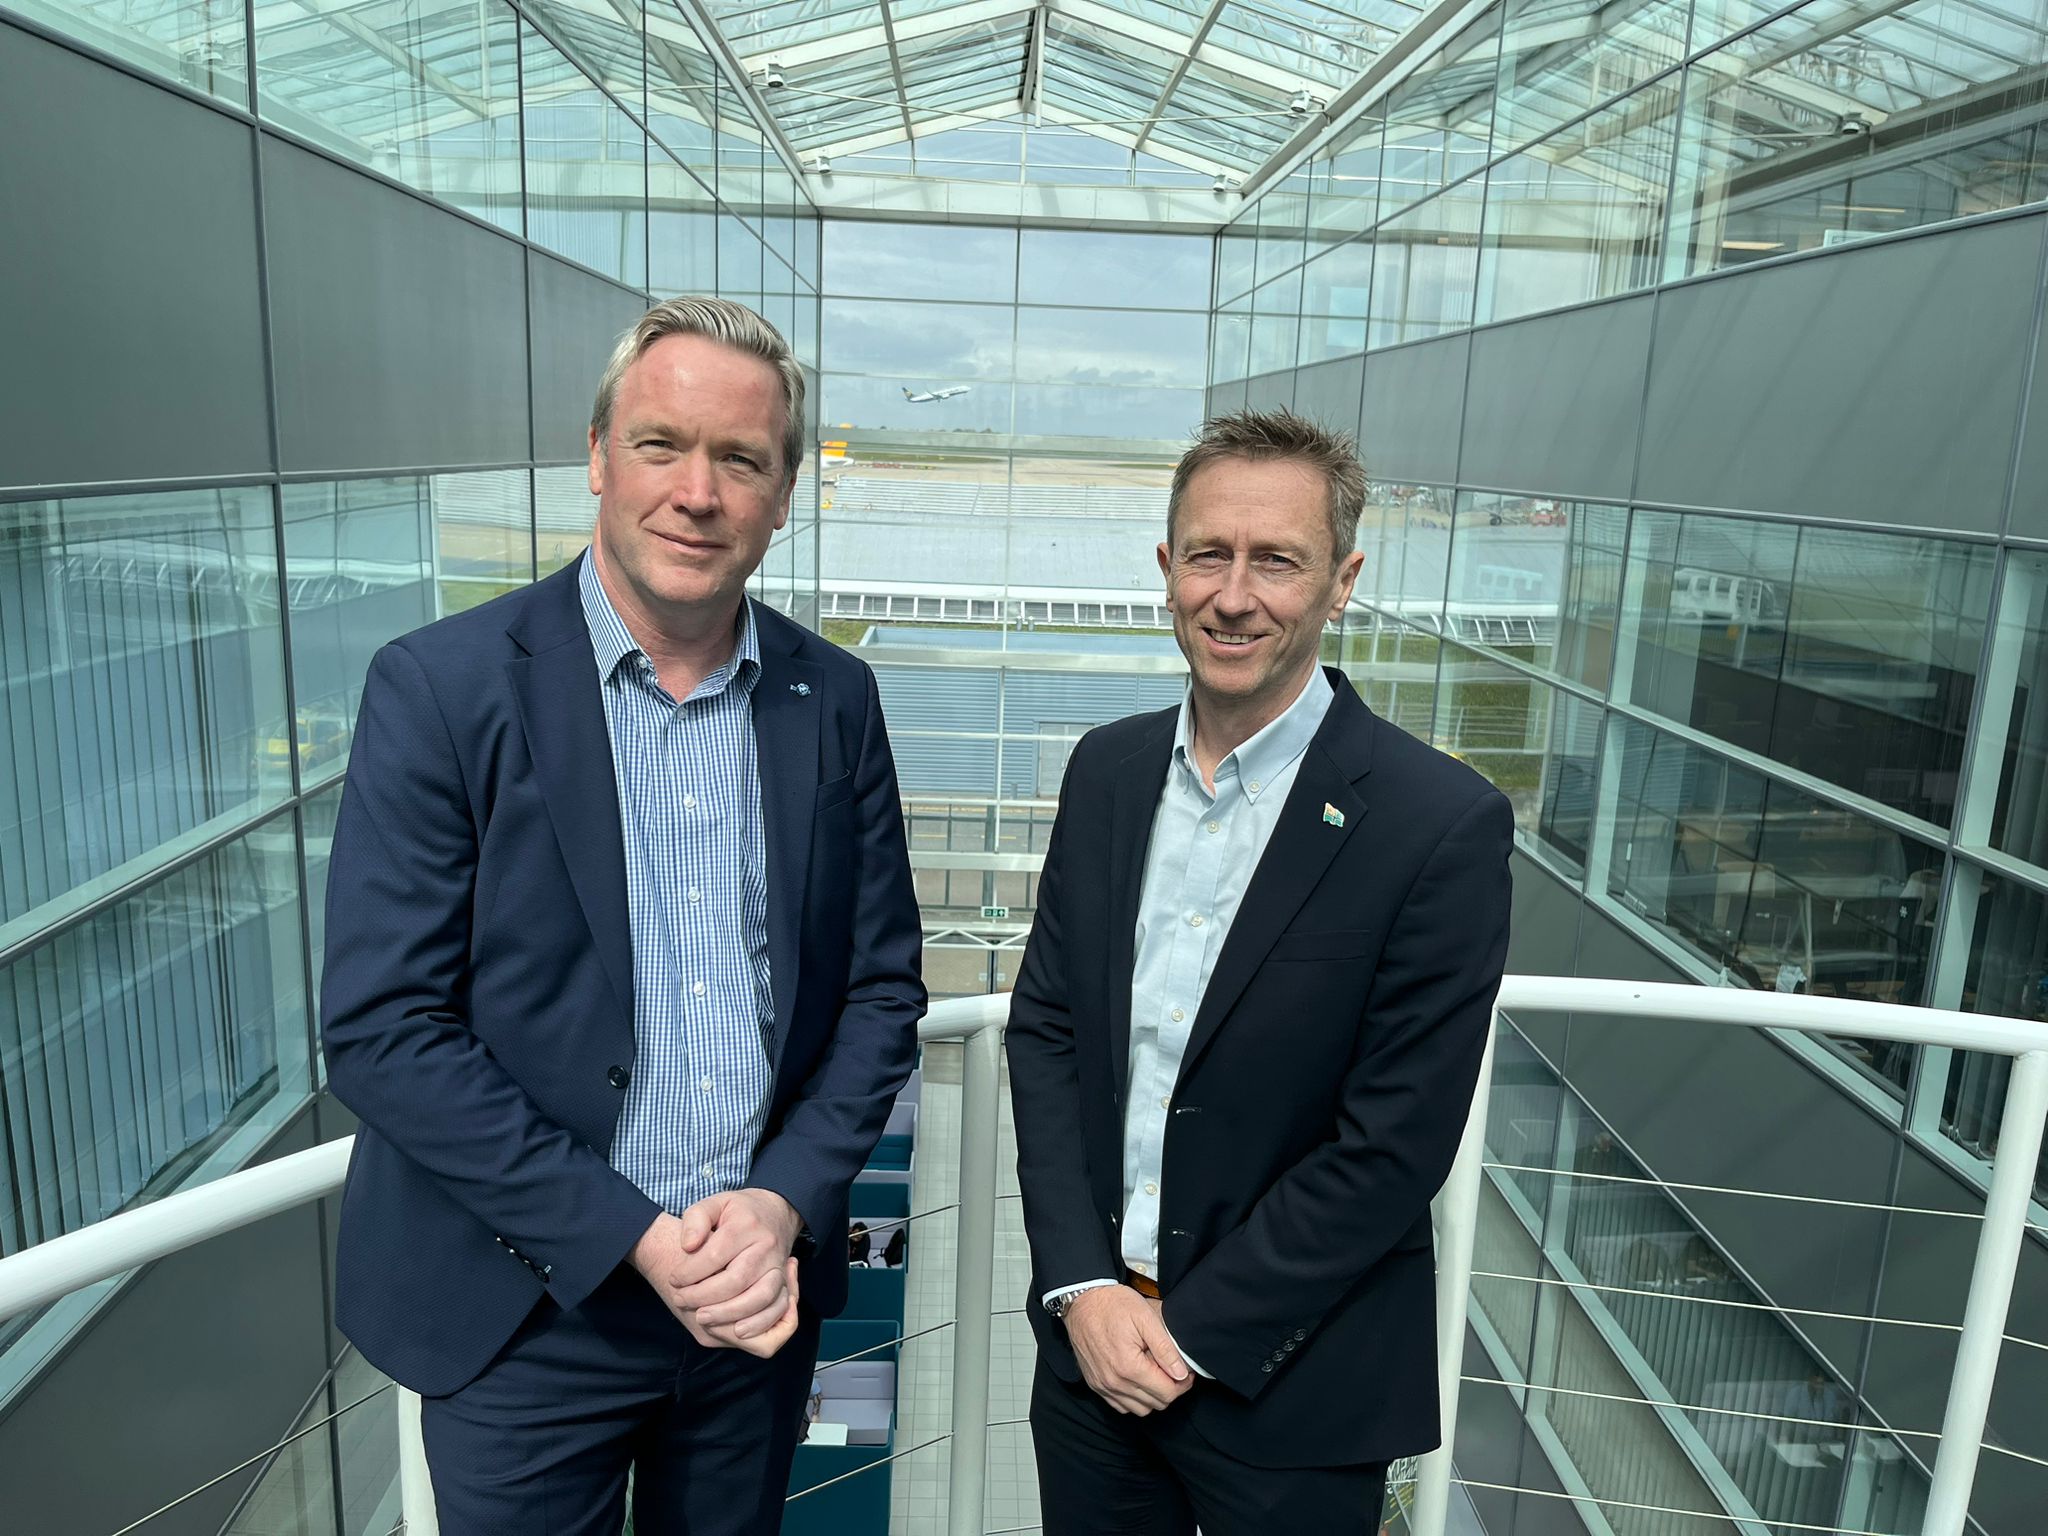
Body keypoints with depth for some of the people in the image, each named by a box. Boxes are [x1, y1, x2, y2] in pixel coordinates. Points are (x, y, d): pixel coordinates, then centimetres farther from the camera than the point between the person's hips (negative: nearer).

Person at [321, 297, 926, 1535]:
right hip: (527, 1314, -3)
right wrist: (636, 1239, -16)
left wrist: (785, 1204, -11)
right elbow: (383, 1031, -14)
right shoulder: (442, 687, -12)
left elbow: (882, 985, 2)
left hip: (761, 1294, 3)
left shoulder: (836, 700, -2)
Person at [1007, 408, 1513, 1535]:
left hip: (1293, 1391, -4)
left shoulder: (1444, 825, -17)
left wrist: (1190, 1331, -13)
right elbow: (1042, 1028, 1)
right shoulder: (1107, 769, -1)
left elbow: (1394, 1147, -17)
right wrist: (1083, 1285, -7)